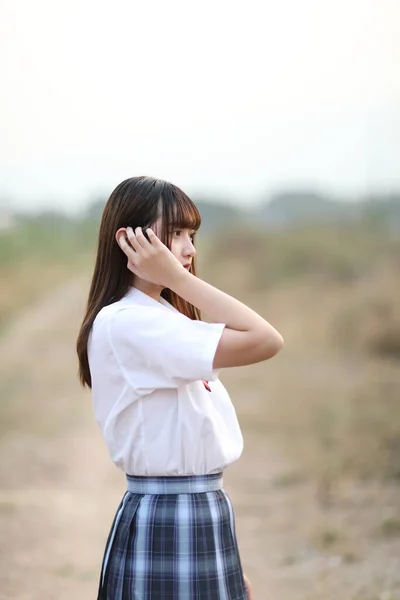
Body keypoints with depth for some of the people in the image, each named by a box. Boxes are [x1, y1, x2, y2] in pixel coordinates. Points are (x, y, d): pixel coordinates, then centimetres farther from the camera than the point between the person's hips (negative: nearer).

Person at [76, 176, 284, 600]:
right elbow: (266, 341, -24)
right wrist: (178, 277, -20)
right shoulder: (126, 323, -17)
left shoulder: (164, 320, 13)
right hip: (165, 526, -9)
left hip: (205, 516, 9)